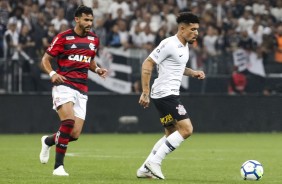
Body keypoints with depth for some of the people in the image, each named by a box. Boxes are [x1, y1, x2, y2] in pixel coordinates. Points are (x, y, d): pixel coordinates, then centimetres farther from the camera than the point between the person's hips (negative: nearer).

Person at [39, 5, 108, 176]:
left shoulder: (94, 39, 13)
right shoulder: (63, 37, -3)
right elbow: (45, 59, 1)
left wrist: (97, 69, 7)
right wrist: (52, 73, -19)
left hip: (81, 90, 5)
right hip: (64, 84, -5)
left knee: (75, 134, -4)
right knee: (68, 121, -28)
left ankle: (48, 141, 29)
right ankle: (59, 166, -19)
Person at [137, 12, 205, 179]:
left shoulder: (185, 46, 14)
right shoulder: (169, 44, -15)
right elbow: (147, 64, -15)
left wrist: (193, 73, 11)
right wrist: (145, 93, -19)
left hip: (171, 94, 10)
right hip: (165, 94, -10)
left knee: (171, 134, 15)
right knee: (186, 129, -14)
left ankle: (145, 169, 17)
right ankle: (154, 162, -12)